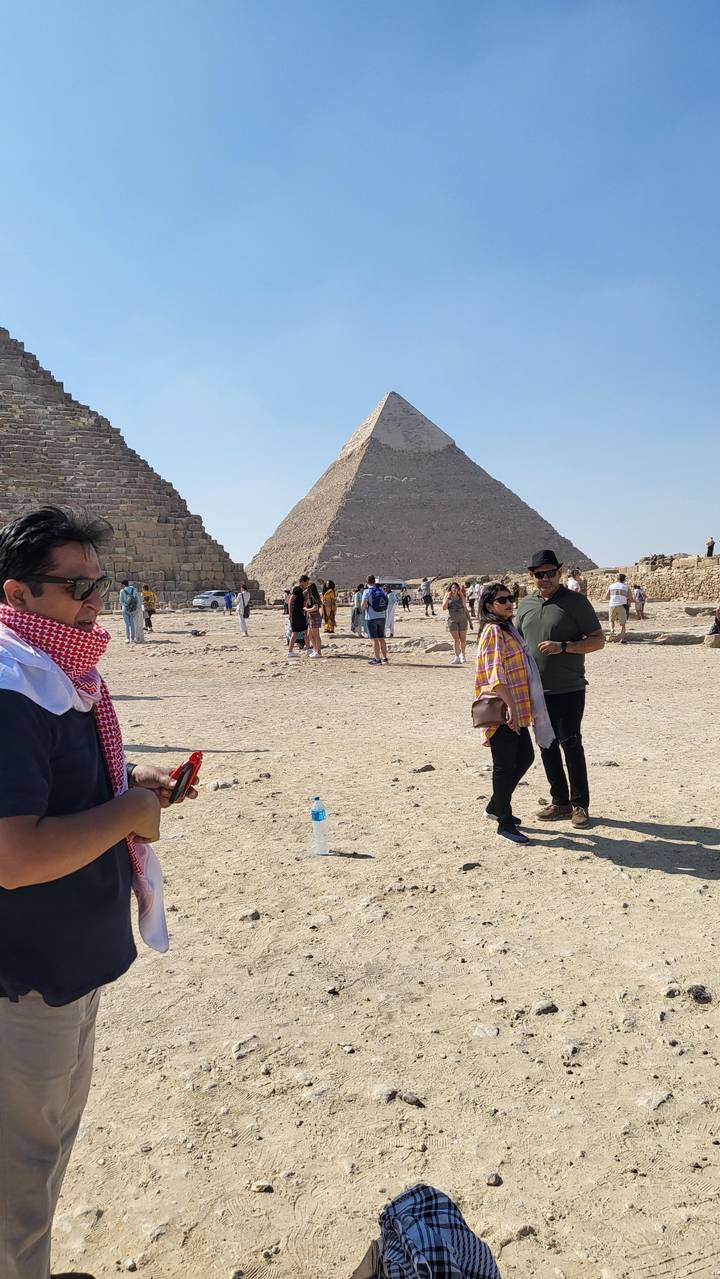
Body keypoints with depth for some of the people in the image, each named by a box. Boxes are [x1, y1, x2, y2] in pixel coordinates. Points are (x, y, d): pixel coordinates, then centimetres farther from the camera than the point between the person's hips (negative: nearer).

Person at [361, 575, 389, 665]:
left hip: (371, 617, -5)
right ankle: (384, 658, 13)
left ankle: (377, 659, -1)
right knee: (381, 638, 12)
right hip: (382, 617, 5)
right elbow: (386, 602, 13)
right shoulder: (381, 590, 6)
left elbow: (363, 605, -16)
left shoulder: (367, 591, -10)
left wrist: (363, 607, 5)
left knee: (375, 639, -1)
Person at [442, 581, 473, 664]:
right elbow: (444, 608, -5)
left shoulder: (461, 597, 11)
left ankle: (462, 654, 22)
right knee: (456, 638, -8)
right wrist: (448, 598, -11)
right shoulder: (447, 597, 8)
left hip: (462, 619, 2)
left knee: (463, 639, 1)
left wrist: (470, 621, 13)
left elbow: (466, 609, 15)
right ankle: (457, 656, -3)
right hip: (452, 620, -2)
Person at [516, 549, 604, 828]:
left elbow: (598, 640, -7)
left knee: (571, 745, -2)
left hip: (568, 690, -5)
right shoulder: (526, 604, 11)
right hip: (536, 691, 6)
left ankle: (580, 804, 12)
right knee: (547, 747, 10)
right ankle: (560, 802, 22)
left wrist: (563, 646, -20)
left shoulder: (575, 601, -5)